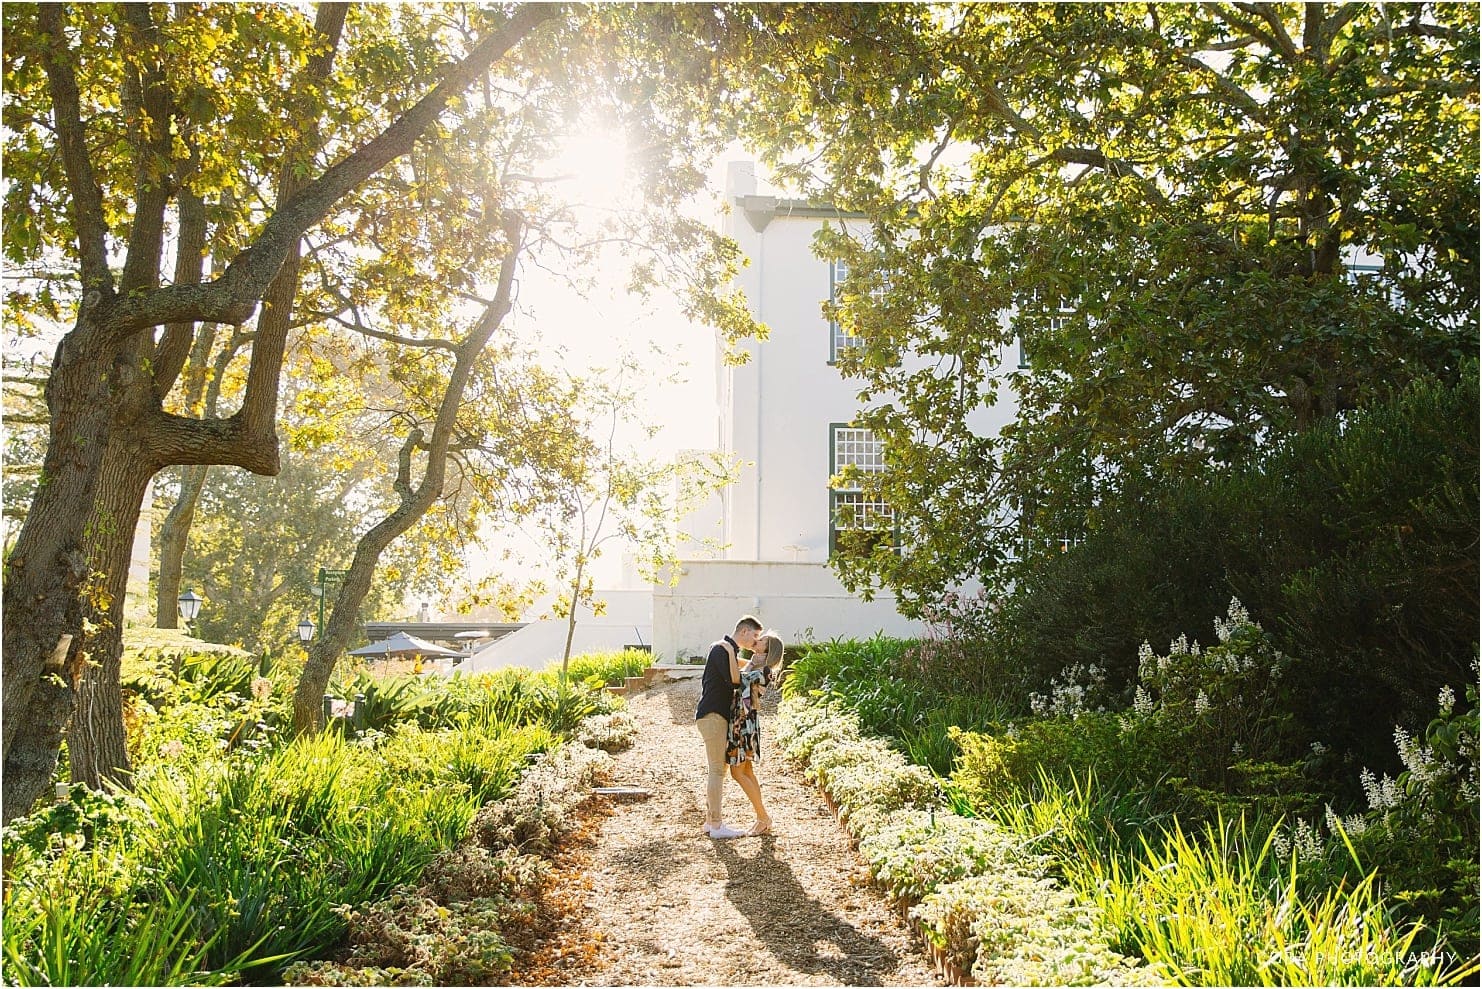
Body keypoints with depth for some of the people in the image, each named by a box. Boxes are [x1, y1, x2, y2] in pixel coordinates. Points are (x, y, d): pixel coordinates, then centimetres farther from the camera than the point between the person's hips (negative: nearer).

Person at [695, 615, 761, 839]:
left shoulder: (729, 650, 19)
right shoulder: (721, 648, -12)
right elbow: (734, 680, -19)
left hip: (718, 715, 10)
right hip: (712, 715, -10)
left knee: (717, 769, 13)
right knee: (717, 770, -8)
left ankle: (710, 820, 18)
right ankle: (716, 825, -6)